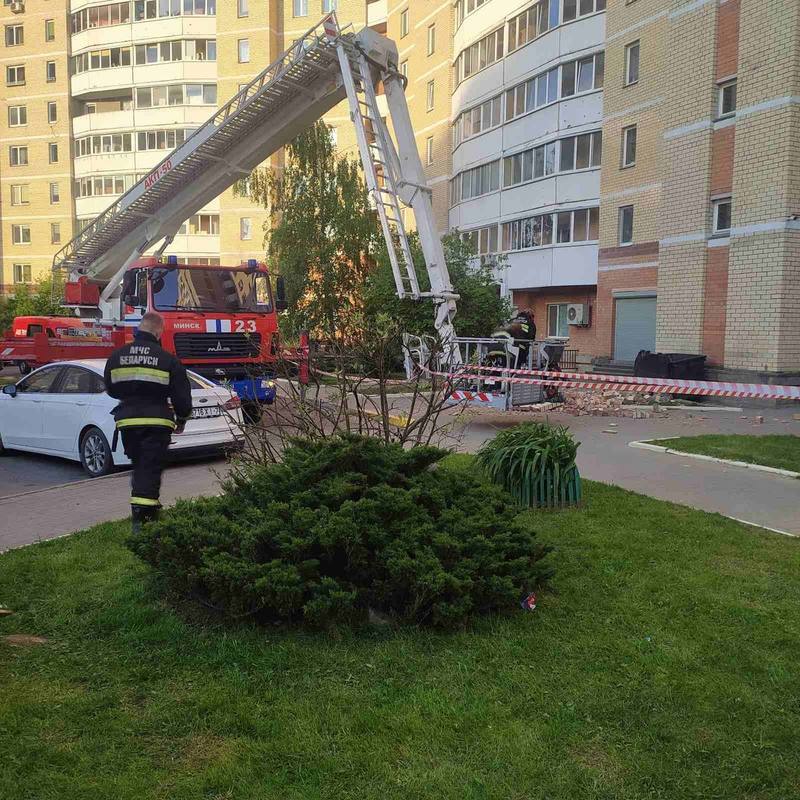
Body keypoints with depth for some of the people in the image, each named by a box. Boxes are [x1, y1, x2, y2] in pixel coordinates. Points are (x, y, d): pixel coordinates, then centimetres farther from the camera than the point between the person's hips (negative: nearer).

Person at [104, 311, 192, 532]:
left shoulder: (116, 356, 6)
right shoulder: (168, 359, -6)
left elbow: (110, 389, 18)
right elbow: (182, 395, -2)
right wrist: (182, 419, 14)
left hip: (127, 421, 4)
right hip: (156, 422, -4)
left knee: (139, 466, 20)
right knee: (150, 469, -1)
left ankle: (147, 510, 27)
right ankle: (142, 517, -6)